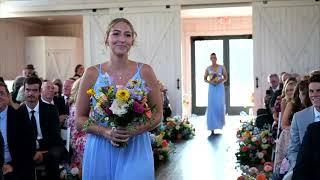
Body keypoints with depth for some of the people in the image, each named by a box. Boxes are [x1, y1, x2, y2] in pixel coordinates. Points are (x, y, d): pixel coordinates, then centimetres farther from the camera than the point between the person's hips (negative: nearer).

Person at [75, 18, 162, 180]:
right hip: (100, 152, 0)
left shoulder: (145, 72, -1)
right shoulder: (92, 73, -2)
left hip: (135, 150, 0)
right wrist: (105, 131, -15)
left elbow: (157, 114, 3)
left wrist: (135, 130, -14)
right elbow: (80, 119, 2)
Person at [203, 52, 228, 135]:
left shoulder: (221, 67, 3)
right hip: (212, 88, 0)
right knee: (211, 106, -6)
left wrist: (220, 81, -13)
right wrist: (210, 82, -9)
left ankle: (220, 122, 27)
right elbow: (205, 79, 10)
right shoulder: (208, 68, 6)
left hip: (220, 88, 0)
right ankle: (212, 128, -5)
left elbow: (226, 77, 5)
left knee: (220, 105, -2)